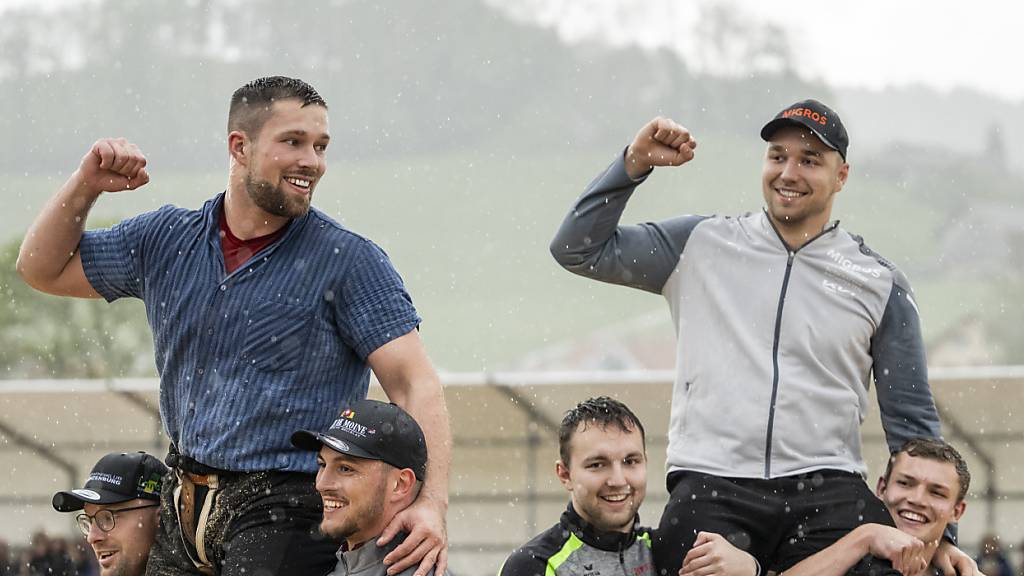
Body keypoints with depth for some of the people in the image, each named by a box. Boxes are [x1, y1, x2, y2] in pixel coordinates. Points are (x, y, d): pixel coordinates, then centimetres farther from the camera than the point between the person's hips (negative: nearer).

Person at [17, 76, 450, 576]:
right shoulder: (167, 240, 10)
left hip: (286, 511, -5)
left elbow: (415, 382, -12)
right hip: (184, 512, 5)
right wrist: (85, 187, 4)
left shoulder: (349, 262, -5)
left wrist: (432, 502, -27)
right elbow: (44, 269, 22)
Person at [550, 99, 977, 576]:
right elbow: (578, 250, 15)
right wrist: (634, 163, 4)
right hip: (709, 491, 0)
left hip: (827, 496, 0)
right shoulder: (702, 246, 14)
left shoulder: (881, 285, 14)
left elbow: (912, 421, 15)